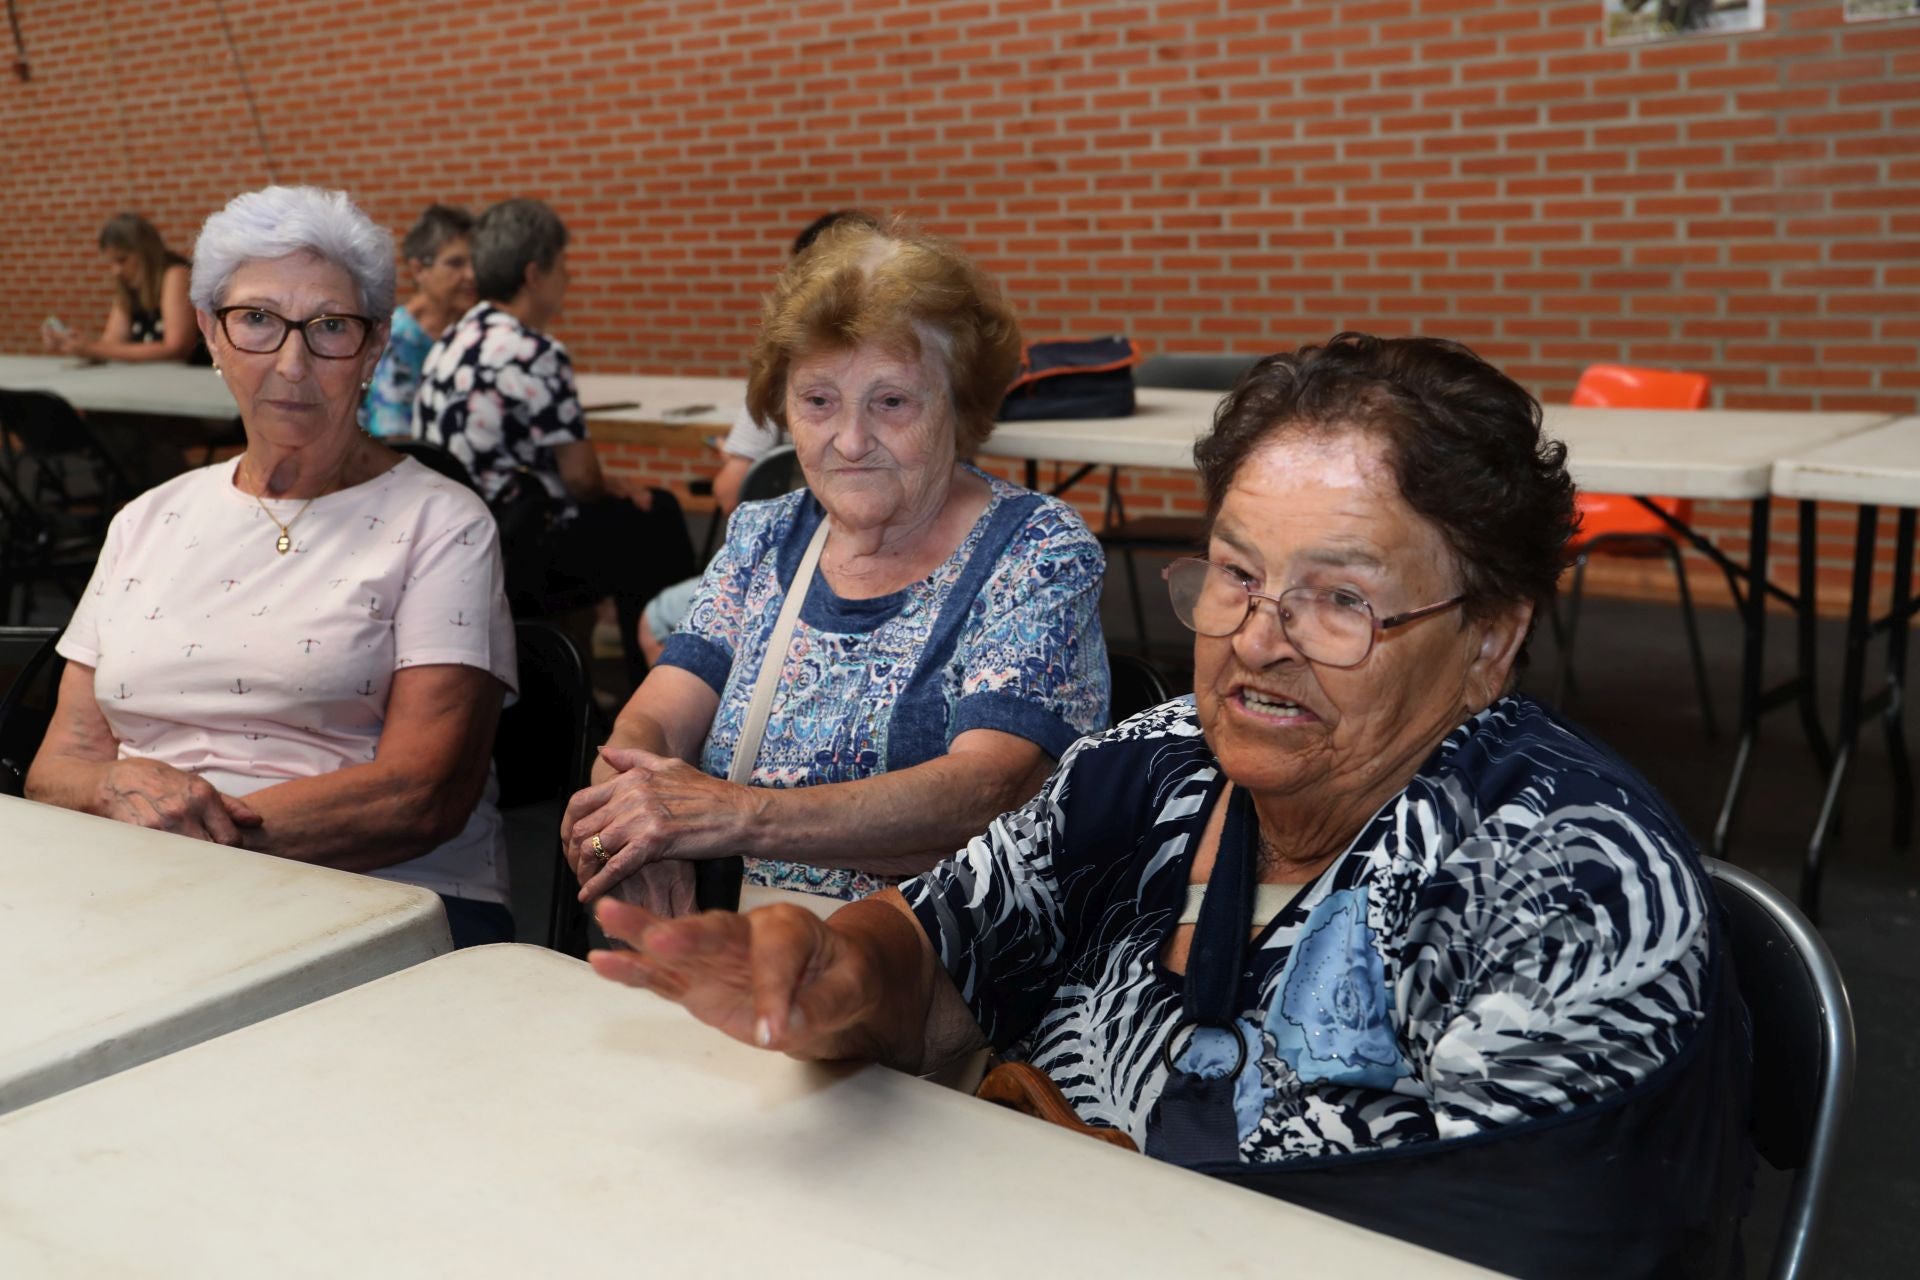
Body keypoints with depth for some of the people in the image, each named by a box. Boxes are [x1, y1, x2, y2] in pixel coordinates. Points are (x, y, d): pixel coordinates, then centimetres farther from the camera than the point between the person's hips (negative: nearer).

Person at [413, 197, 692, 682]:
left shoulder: (452, 341, 10)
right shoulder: (535, 356, -20)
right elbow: (581, 479, -16)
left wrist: (613, 488, 14)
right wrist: (620, 492, 8)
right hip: (512, 559, -10)